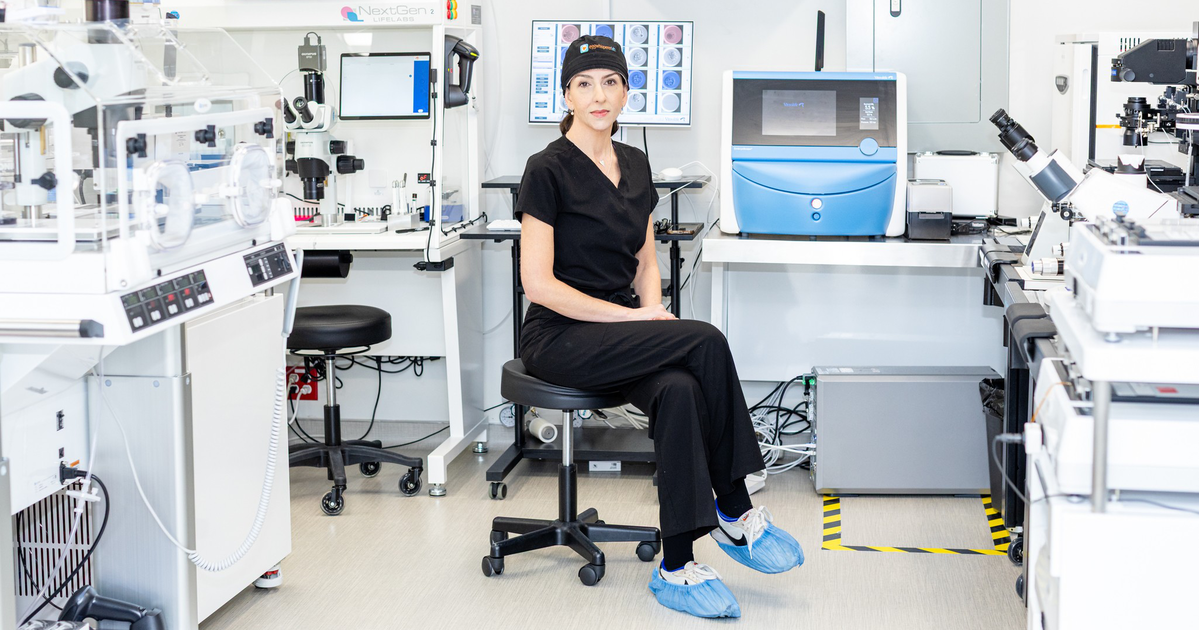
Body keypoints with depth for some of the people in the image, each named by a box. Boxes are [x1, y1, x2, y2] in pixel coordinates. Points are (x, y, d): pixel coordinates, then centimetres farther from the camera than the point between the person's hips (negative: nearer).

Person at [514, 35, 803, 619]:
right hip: (560, 337, -6)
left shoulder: (635, 165, 11)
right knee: (705, 342, -26)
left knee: (679, 390, -29)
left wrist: (654, 315, -5)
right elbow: (538, 283, -16)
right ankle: (735, 514, -11)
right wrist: (635, 318, -19)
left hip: (621, 330, 6)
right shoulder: (548, 170, -10)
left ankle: (676, 566, -22)